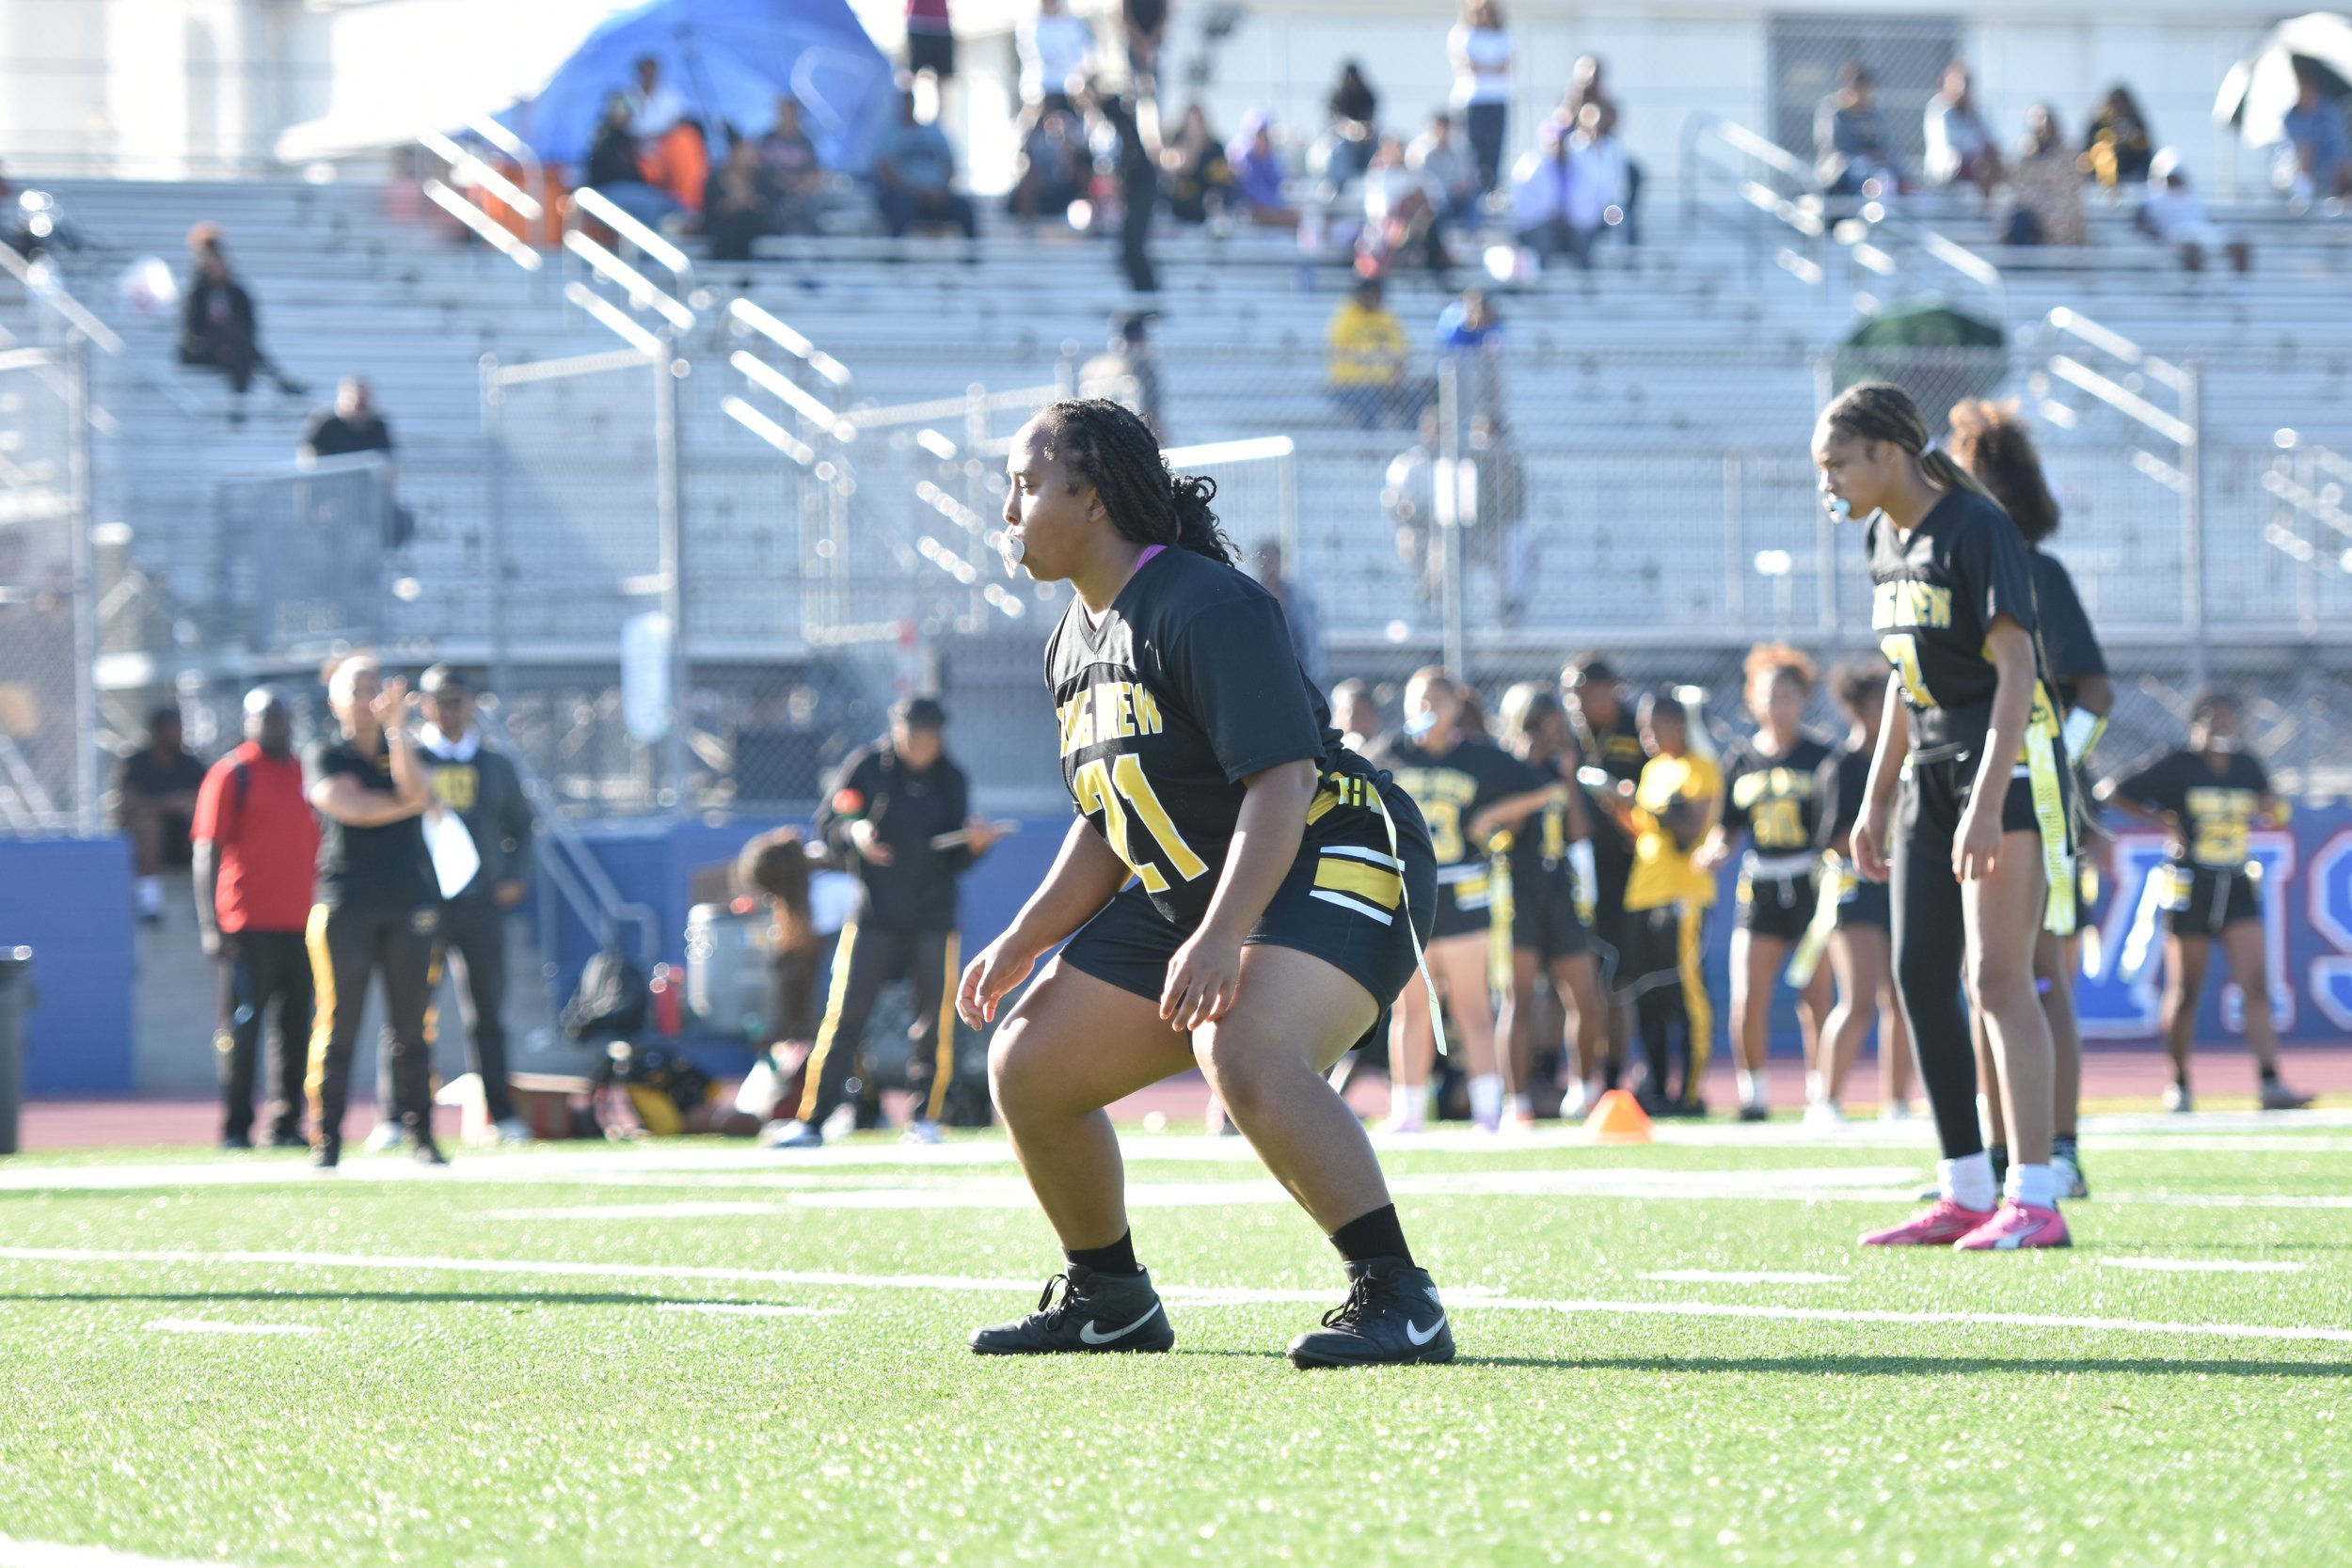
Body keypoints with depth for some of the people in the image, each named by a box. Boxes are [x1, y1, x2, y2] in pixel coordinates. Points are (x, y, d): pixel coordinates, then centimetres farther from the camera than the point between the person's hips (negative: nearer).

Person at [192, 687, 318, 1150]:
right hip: (246, 928, -5)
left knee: (294, 1025, 6)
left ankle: (286, 1125, 11)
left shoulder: (305, 773, 14)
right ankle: (235, 1127, 1)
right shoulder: (231, 774, -3)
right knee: (241, 1026, -3)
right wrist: (210, 925, -14)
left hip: (300, 924, 5)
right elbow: (207, 853, -7)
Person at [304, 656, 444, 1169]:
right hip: (345, 904, -2)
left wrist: (397, 728, -13)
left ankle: (420, 1133, 2)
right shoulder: (324, 757, 7)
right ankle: (326, 1140, -4)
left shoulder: (402, 751, 15)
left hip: (409, 901, 3)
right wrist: (406, 804, 0)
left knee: (412, 1026, 0)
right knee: (338, 1026, -6)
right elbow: (352, 807, -10)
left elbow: (416, 791, -7)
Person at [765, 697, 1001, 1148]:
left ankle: (925, 1118, 14)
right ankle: (810, 1121, -1)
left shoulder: (951, 780, 4)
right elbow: (826, 823, 1)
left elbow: (955, 859, 6)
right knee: (846, 1015, -5)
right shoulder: (866, 765, -3)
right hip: (873, 915, -2)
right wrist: (853, 834, -20)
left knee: (935, 1020, 0)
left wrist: (975, 844, -15)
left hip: (933, 919, 2)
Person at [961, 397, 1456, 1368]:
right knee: (1025, 1067, 7)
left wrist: (1219, 936, -39)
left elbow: (1283, 783, -28)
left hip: (1336, 864, -10)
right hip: (1190, 892, 10)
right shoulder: (1076, 641, 11)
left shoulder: (1205, 610, -19)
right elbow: (1112, 823, 20)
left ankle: (1396, 1300, -35)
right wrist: (1021, 943, 9)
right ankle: (1110, 1301, 26)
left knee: (1241, 1050, -37)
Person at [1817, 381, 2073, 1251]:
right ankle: (1966, 1194, 11)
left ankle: (2034, 1200, -13)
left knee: (1998, 979, -13)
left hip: (2006, 764, -9)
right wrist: (1876, 799, 19)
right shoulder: (1887, 538, 12)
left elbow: (2015, 671, -20)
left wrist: (1987, 804, -25)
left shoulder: (1975, 529, -15)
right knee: (1921, 977, 5)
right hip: (1930, 770, 9)